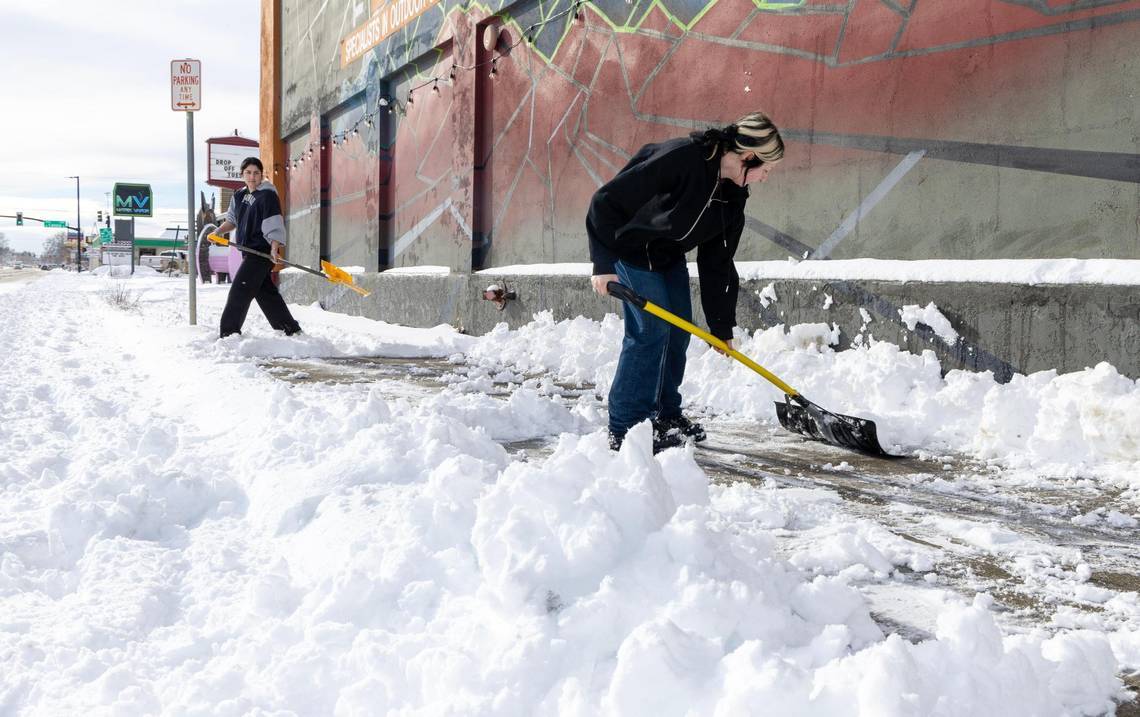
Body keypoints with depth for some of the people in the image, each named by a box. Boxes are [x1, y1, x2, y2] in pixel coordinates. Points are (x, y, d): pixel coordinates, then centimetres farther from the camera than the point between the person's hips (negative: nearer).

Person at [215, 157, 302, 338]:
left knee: (240, 290, -12)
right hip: (249, 251, 9)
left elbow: (274, 224, -17)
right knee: (265, 292, 12)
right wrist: (218, 232, 5)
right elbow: (232, 219, 23)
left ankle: (229, 332, -7)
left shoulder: (267, 195, -11)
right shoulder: (239, 196, 13)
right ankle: (290, 328, 21)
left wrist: (274, 248, -29)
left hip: (262, 251, -9)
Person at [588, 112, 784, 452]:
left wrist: (722, 325, 0)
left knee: (679, 329, 8)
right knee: (651, 329, -14)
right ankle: (625, 429, -8)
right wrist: (603, 264, -29)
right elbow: (607, 201, -29)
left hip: (669, 254, 8)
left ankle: (666, 415, 22)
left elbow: (717, 261, 0)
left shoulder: (733, 196, -7)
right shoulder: (681, 158, -33)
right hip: (628, 244, -8)